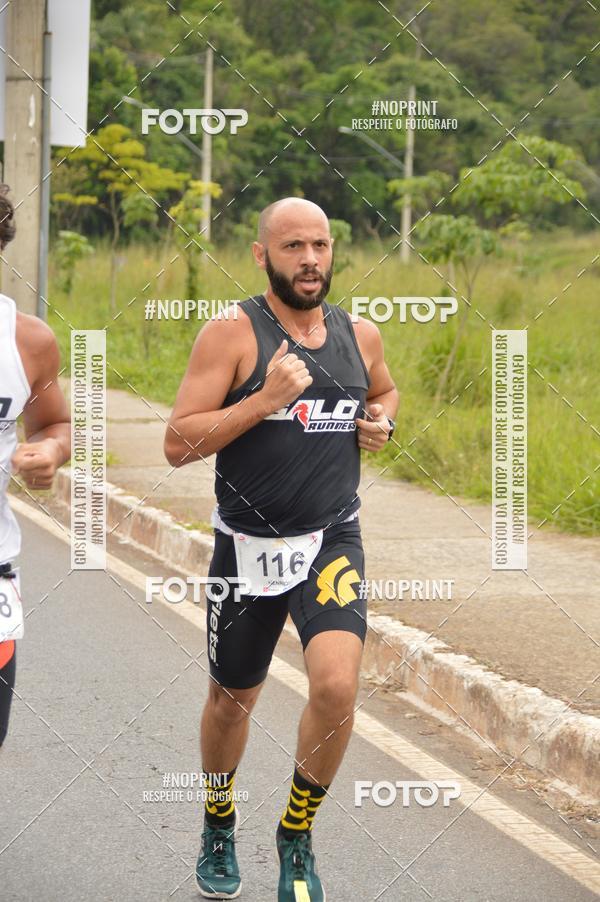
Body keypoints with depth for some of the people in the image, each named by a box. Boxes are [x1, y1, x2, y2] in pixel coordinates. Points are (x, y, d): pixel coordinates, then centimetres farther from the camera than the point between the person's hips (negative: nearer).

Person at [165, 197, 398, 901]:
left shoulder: (360, 334, 3)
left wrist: (382, 422, 4)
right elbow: (178, 444, -16)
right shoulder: (231, 334, -10)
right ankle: (219, 825, 43)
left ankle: (297, 836, 4)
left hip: (332, 543, 2)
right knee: (232, 699, 14)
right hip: (248, 546, -1)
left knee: (336, 686, -19)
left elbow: (384, 391, 27)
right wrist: (264, 401, -25)